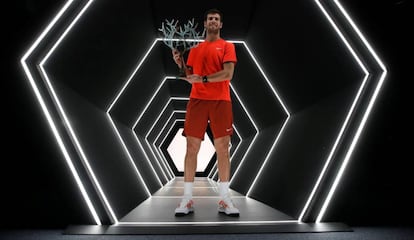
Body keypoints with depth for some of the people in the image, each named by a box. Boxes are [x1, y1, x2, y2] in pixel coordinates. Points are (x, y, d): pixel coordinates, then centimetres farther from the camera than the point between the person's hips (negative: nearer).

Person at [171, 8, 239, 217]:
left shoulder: (227, 46, 9)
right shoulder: (195, 49, 20)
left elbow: (228, 74, -7)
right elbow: (189, 77, 18)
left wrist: (203, 79, -17)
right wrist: (180, 64, 2)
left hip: (220, 101, -2)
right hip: (197, 100, 3)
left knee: (222, 149, -2)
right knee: (191, 147, -2)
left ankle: (225, 200, 9)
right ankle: (187, 199, 7)